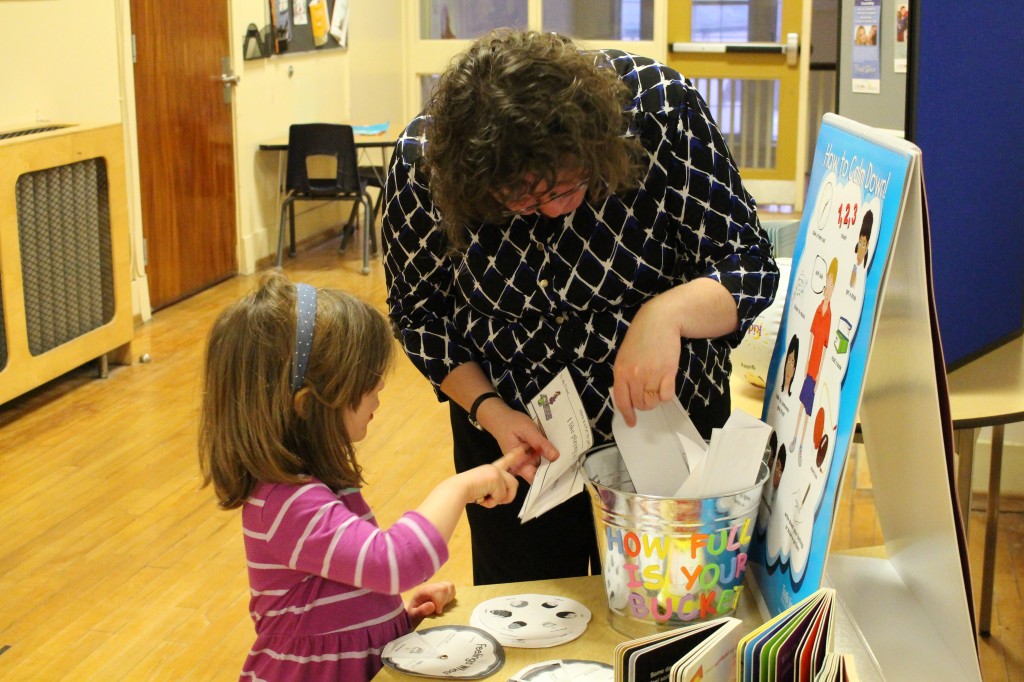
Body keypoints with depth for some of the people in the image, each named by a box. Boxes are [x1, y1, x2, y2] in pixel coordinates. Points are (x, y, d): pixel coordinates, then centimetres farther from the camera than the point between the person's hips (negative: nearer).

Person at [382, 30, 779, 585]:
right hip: (515, 438, 1)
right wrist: (488, 410, -19)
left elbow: (750, 266, -20)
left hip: (670, 429, 0)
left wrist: (668, 312, -40)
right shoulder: (422, 161, -20)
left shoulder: (658, 104, -24)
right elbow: (419, 313, -6)